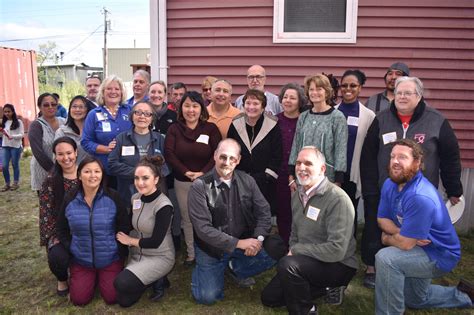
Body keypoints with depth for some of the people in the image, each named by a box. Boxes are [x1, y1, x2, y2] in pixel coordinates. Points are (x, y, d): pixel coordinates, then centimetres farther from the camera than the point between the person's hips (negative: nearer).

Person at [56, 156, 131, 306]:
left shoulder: (113, 198, -12)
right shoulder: (70, 200, -5)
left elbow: (124, 229, -6)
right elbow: (61, 230, 7)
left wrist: (121, 254, -6)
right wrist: (71, 250, -3)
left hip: (110, 259, -2)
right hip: (80, 260, 2)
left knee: (111, 298, -4)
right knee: (79, 299, -2)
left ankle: (102, 277, 28)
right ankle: (92, 278, 29)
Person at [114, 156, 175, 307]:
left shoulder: (164, 206, -23)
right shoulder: (135, 198, -2)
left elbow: (155, 242, -21)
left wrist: (130, 241, -8)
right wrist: (123, 237, -8)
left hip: (159, 257, -7)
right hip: (137, 254, 7)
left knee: (122, 283, -25)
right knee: (123, 300, -2)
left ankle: (156, 281, 2)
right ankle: (151, 280, 20)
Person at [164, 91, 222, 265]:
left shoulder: (211, 128, -1)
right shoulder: (174, 129, 2)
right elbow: (169, 154, -7)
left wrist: (203, 173, -19)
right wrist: (186, 172, -18)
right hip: (182, 183, 2)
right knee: (187, 219, 11)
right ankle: (191, 254, 25)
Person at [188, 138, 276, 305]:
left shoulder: (247, 181, -3)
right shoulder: (200, 187, -16)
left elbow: (263, 211, -2)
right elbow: (203, 228, -21)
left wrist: (258, 238, -22)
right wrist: (237, 243, -27)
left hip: (244, 242, 4)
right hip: (212, 247, -3)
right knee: (208, 296, -13)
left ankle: (234, 268, 10)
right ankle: (201, 271, 23)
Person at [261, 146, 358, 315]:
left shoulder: (338, 199, -23)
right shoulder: (297, 195, 4)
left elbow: (337, 250, -29)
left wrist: (295, 250, -20)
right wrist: (292, 251, -6)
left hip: (338, 265, -8)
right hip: (306, 262, 8)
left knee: (287, 264, -33)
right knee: (269, 297, 10)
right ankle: (326, 289, 15)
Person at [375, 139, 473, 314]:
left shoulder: (420, 197, -36)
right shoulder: (390, 184, -9)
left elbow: (405, 243, -33)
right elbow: (382, 219, -3)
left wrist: (386, 238, -13)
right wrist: (402, 233, -22)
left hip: (440, 255, -9)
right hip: (420, 249, 9)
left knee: (385, 258, -33)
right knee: (416, 300, 28)